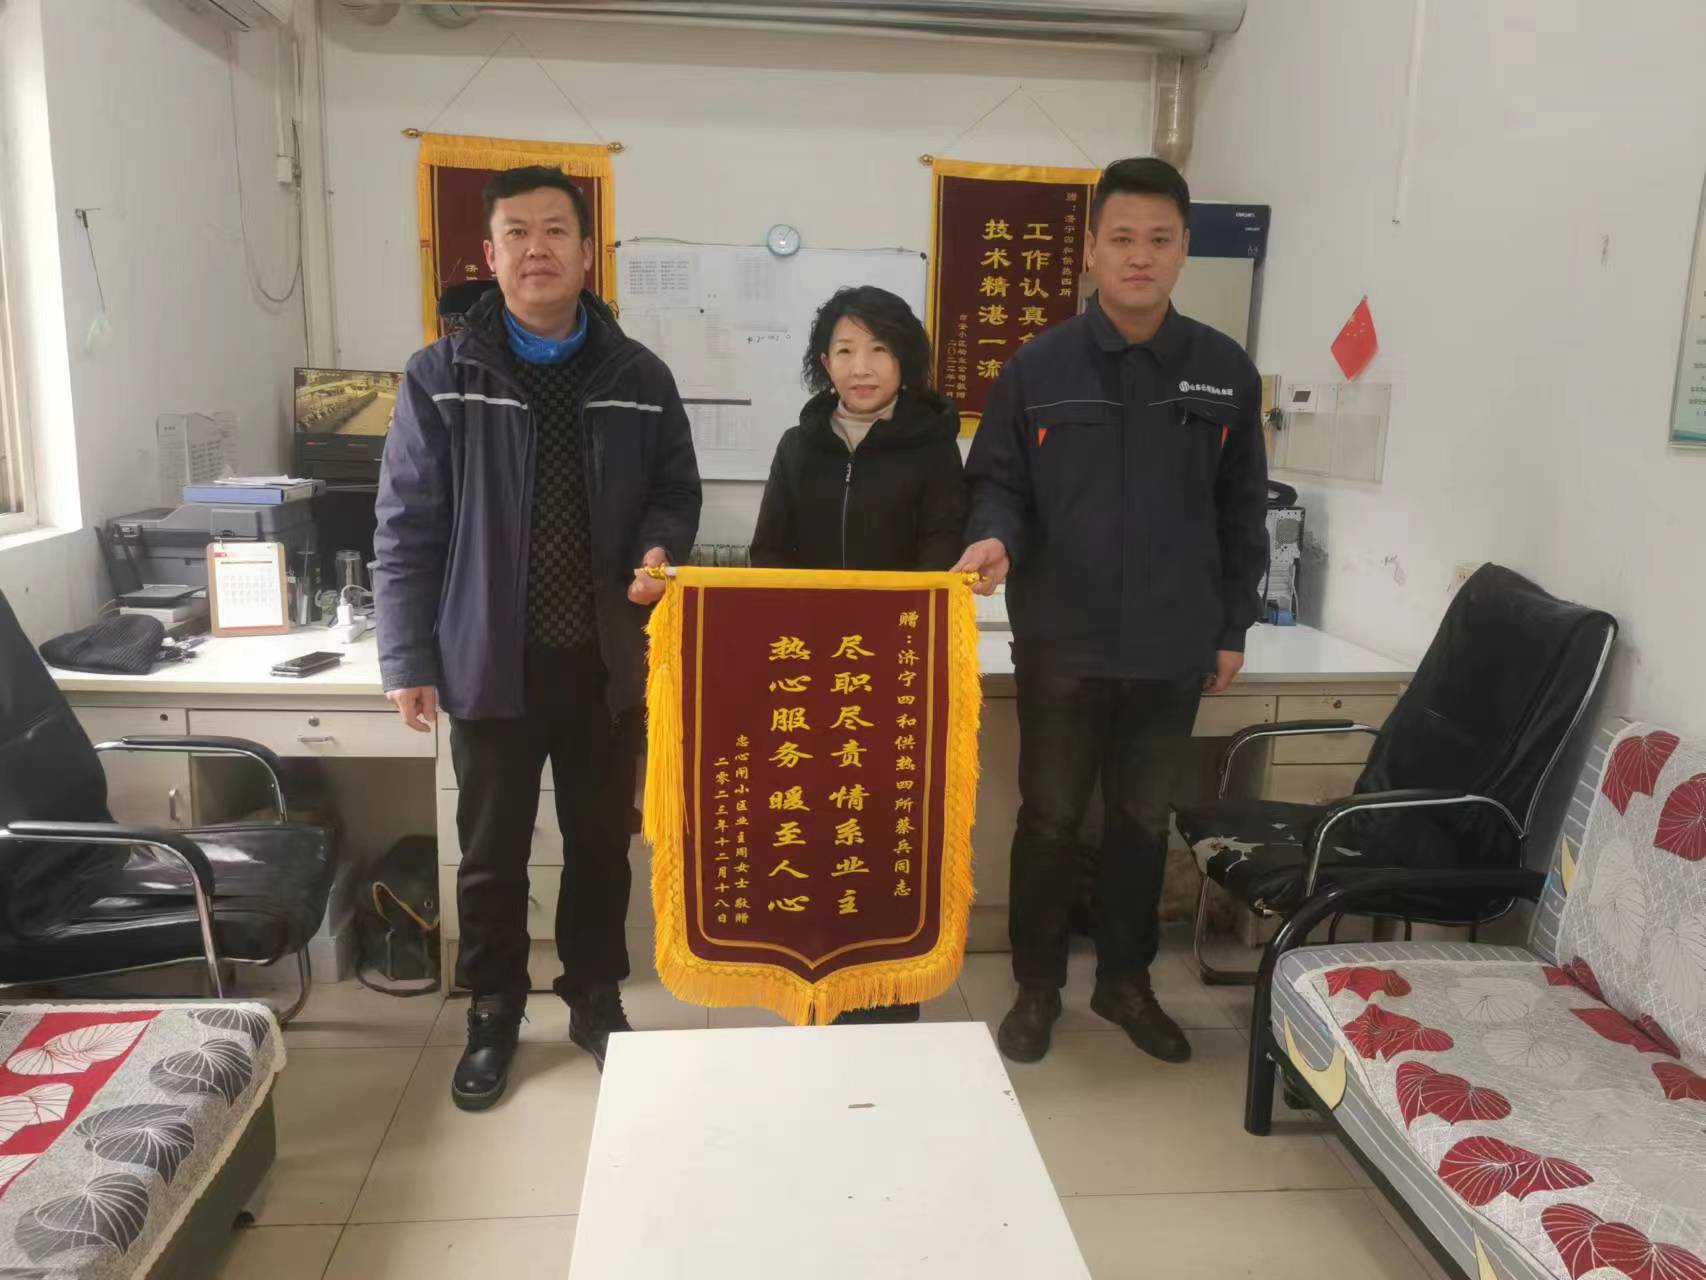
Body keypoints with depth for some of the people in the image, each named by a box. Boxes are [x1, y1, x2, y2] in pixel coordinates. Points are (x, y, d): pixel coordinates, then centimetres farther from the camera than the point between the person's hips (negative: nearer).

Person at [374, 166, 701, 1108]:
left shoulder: (639, 377, 2)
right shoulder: (441, 377, -3)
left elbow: (675, 493, 10)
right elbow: (407, 526, -3)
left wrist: (658, 550, -13)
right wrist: (407, 659, -6)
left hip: (606, 662, 2)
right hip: (491, 663, -1)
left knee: (602, 843, 15)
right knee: (492, 855, 12)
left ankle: (596, 997, 35)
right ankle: (493, 1016, 32)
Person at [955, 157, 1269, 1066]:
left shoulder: (1225, 372, 3)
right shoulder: (1038, 368, -3)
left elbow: (1240, 512, 8)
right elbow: (997, 483, 1)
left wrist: (1232, 627, 7)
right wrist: (995, 538, -21)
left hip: (1173, 650, 2)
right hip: (1062, 645, -2)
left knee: (1144, 821, 15)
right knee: (1049, 819, 10)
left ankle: (1125, 980, 34)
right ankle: (1037, 986, 28)